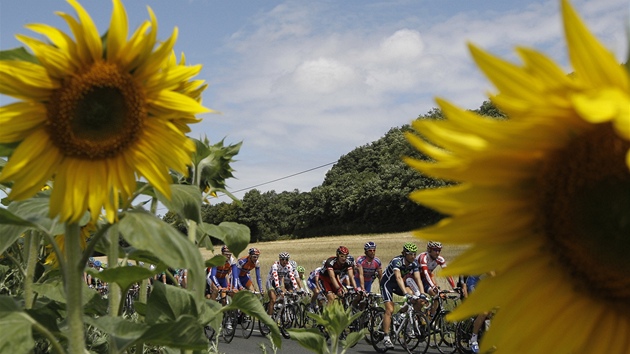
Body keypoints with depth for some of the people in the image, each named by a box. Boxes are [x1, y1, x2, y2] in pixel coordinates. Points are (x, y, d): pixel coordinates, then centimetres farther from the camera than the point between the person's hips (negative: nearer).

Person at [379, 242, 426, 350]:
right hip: (387, 283, -6)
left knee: (415, 297, -20)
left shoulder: (414, 263, -13)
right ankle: (386, 338, -14)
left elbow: (418, 279, -19)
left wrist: (422, 293, -33)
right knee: (390, 310, -17)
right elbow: (398, 277, -43)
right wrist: (405, 293, -54)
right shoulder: (397, 261, -31)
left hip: (398, 284, 6)